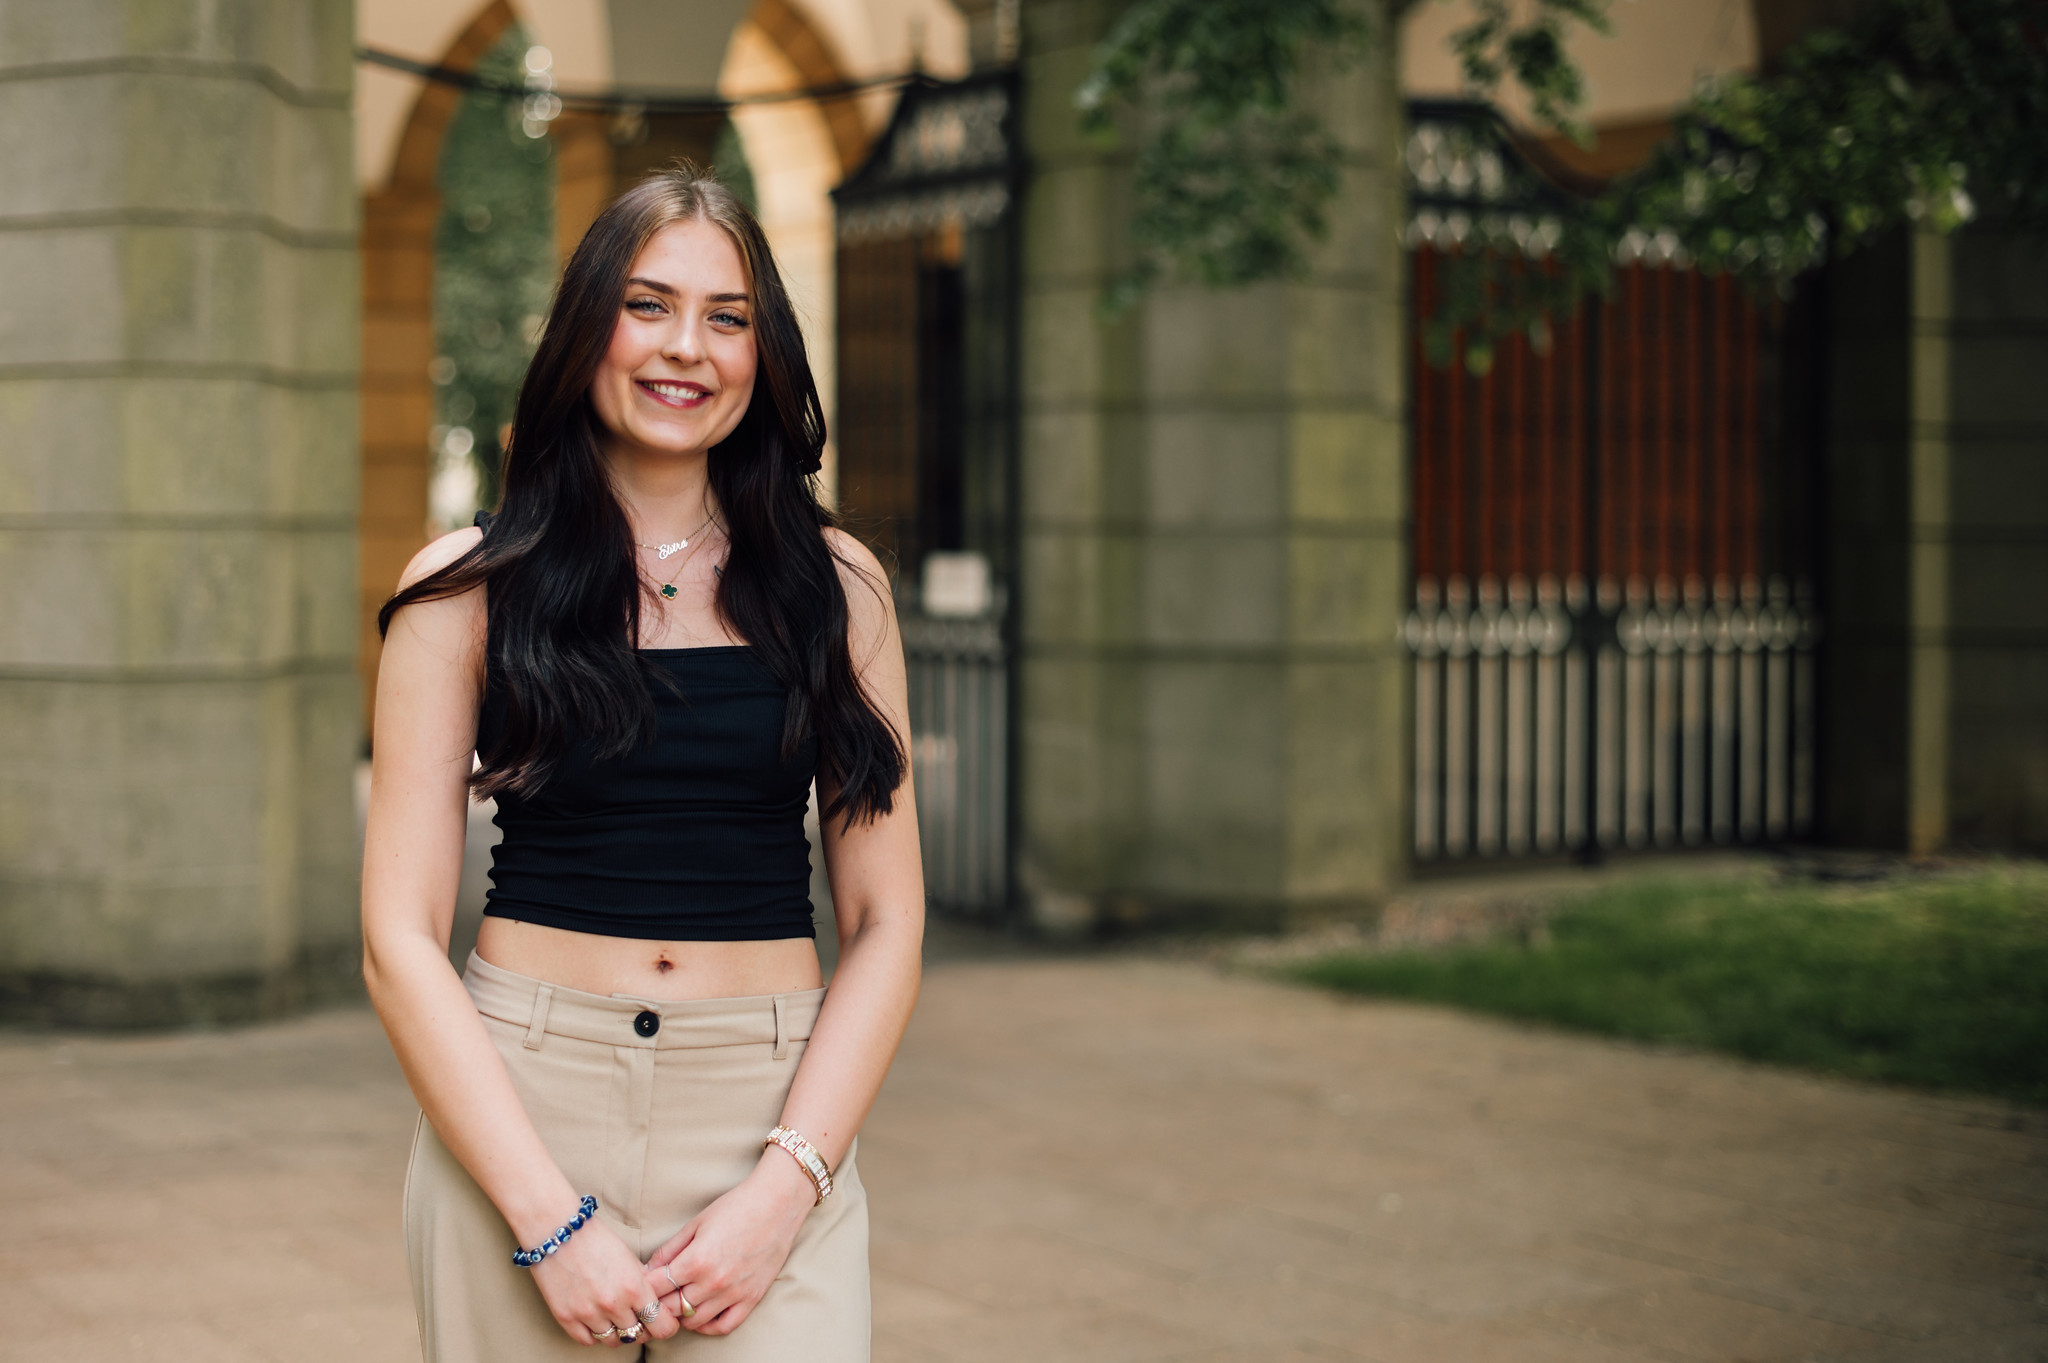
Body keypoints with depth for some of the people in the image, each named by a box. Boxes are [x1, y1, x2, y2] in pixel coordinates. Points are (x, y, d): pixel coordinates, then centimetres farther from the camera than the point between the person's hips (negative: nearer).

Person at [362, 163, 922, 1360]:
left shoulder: (836, 585, 6)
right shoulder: (467, 590, 2)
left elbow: (885, 924, 4)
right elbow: (402, 937, -2)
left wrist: (784, 1189, -8)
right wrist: (551, 1217, -10)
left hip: (774, 1115, 1)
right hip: (514, 1113, 0)